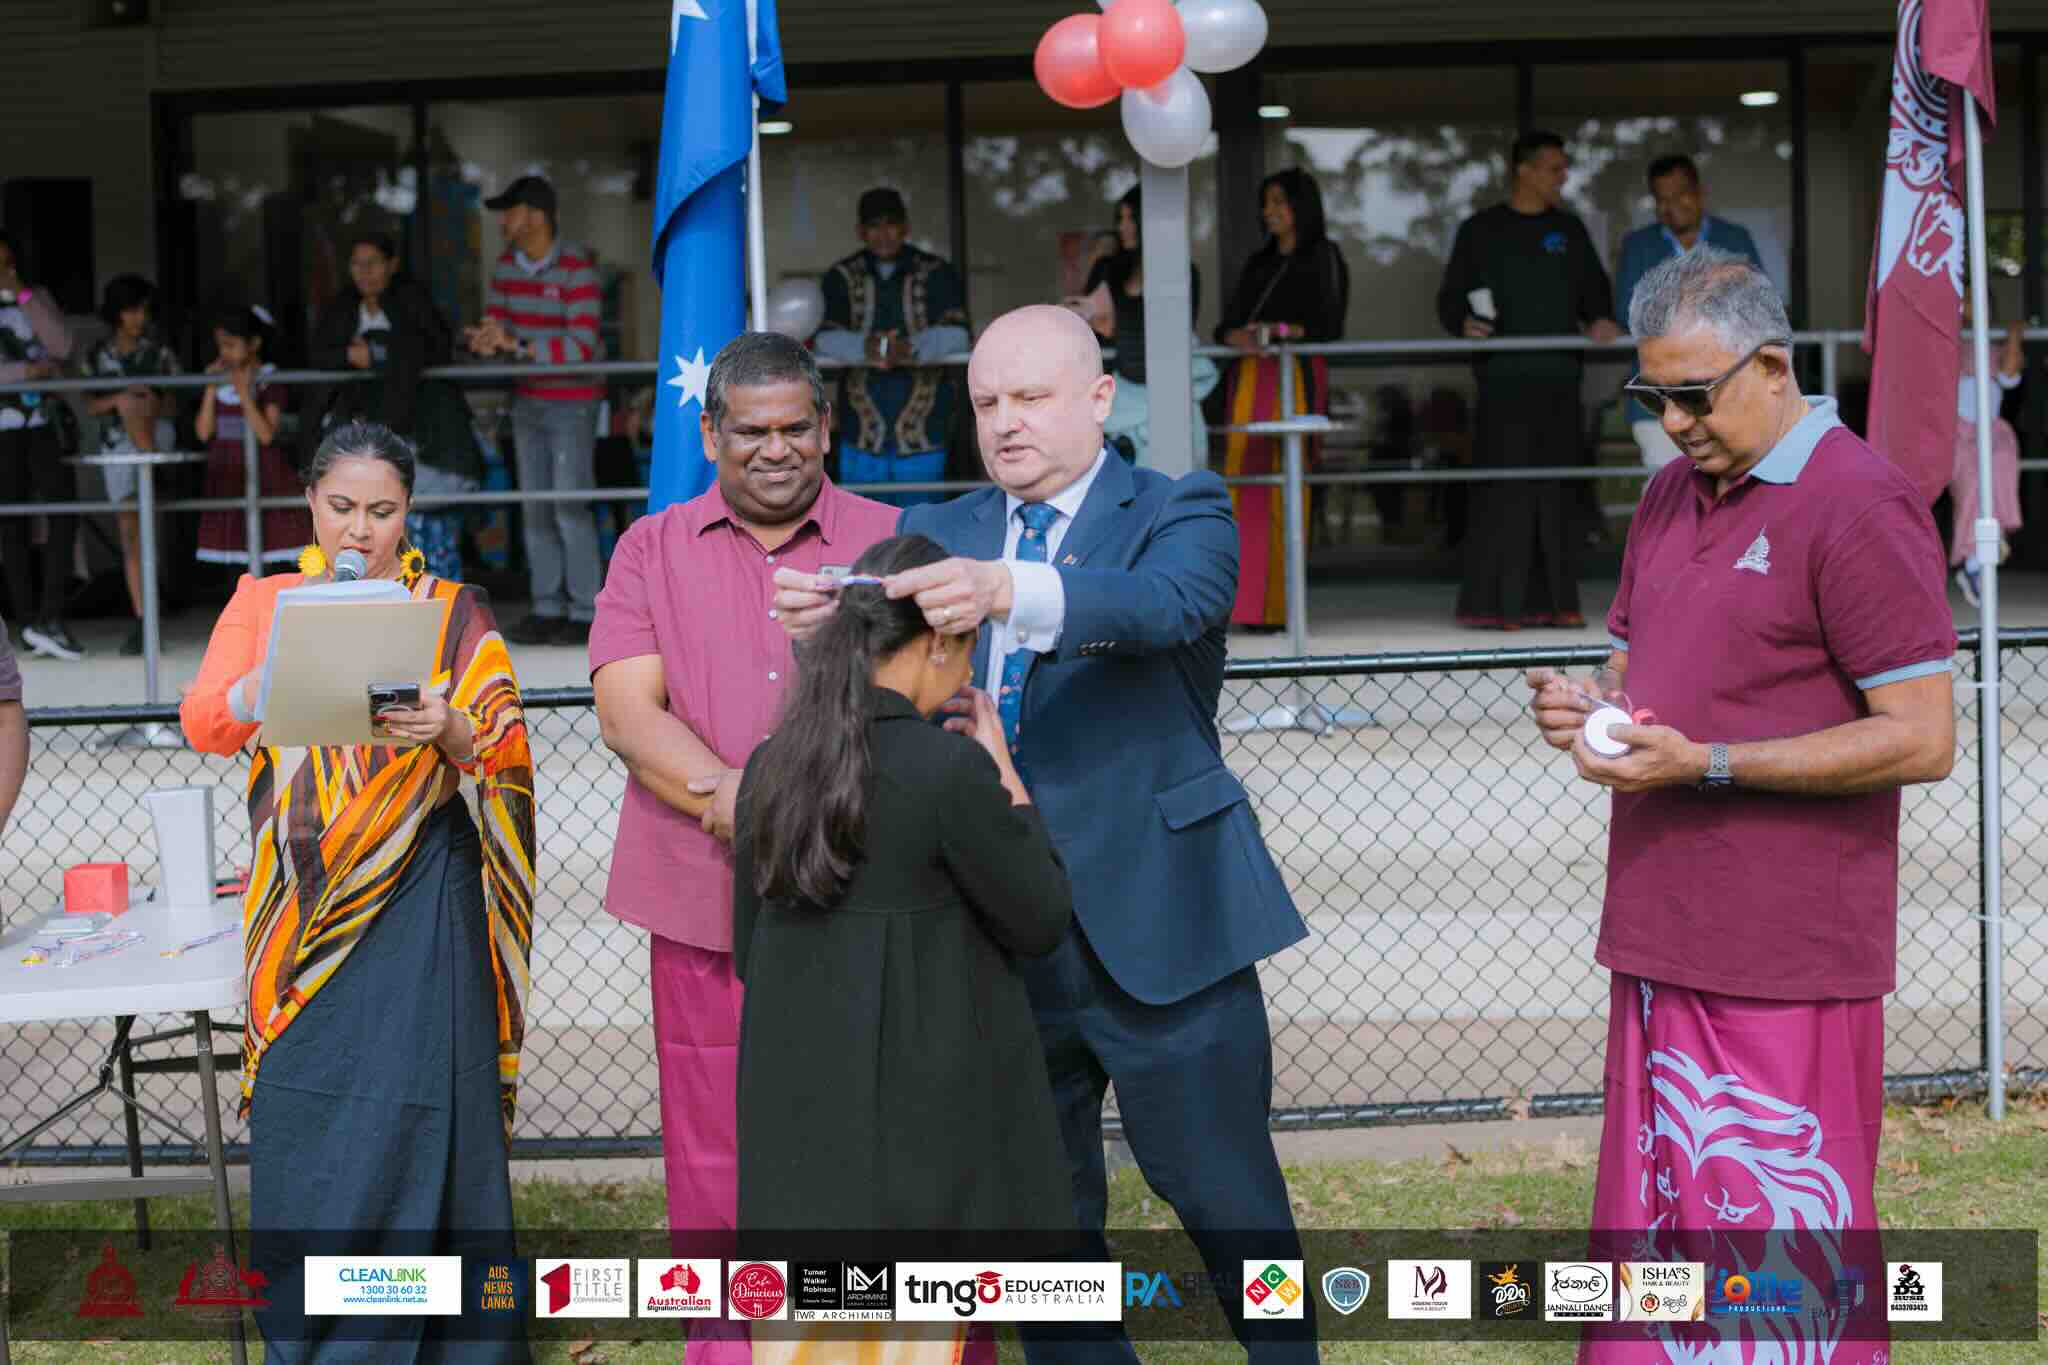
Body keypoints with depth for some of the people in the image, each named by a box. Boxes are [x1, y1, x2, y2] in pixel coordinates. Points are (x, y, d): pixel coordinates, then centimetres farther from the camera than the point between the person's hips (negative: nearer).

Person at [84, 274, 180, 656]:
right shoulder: (98, 356, 7)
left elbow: (173, 402, 3)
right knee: (130, 533, -2)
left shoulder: (159, 351, 3)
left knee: (132, 406, -37)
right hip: (116, 445, 2)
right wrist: (117, 397, -16)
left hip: (156, 434, -2)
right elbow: (91, 406, 5)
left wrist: (156, 406, -20)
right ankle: (141, 623, 0)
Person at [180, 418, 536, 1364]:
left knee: (414, 1113, -4)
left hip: (417, 898, -2)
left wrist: (450, 733, -23)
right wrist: (282, 674, -21)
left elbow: (505, 745, -1)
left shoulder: (451, 613, 7)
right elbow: (201, 723, -2)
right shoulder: (263, 601, 12)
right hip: (303, 902, 2)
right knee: (302, 1116, 1)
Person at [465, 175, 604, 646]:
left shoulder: (577, 268, -17)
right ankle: (548, 608, 12)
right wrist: (483, 338, -18)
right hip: (527, 402, 7)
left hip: (572, 402, -7)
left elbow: (582, 345, -23)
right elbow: (496, 322, 7)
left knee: (570, 508, -9)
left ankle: (586, 613, -4)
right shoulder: (506, 266, 5)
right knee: (535, 505, 7)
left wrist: (516, 345, -27)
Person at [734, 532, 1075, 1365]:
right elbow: (1043, 921, -6)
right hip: (922, 1114, -5)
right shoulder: (949, 770, -16)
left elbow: (747, 948, 11)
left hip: (798, 1106, 5)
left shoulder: (771, 766, 3)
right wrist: (1003, 775, 2)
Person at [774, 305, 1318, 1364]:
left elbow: (1164, 601, -26)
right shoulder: (939, 533, 10)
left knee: (1230, 1202, 7)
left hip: (1153, 923, -4)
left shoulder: (1180, 514, -3)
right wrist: (829, 620, -26)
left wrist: (1009, 591, -44)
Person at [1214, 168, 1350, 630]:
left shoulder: (1323, 257, 9)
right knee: (1244, 484, -7)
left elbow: (1328, 327, -1)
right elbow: (1226, 325, 14)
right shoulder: (1258, 263, 24)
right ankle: (1249, 601, -7)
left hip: (1297, 377, -5)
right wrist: (1239, 338, -10)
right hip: (1249, 378, 5)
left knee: (1284, 490, -10)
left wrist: (1280, 331, -18)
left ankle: (1280, 605, -9)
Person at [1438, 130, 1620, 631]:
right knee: (1504, 488, -9)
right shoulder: (1481, 231, 6)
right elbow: (1450, 297, 6)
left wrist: (1600, 319, -3)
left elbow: (1593, 289, 18)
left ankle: (1550, 600, 7)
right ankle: (1493, 603, -7)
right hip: (1504, 377, -4)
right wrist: (1465, 323, -15)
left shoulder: (1569, 230, 16)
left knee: (1555, 489, 3)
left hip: (1559, 379, 4)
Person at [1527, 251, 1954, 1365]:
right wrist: (1586, 708, 2)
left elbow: (1921, 740, -16)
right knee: (1658, 1222, 13)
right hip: (1661, 938, 8)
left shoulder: (1857, 505, -12)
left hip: (1784, 967, -8)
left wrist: (1704, 763, -19)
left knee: (1781, 1244, -3)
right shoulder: (1672, 495, 15)